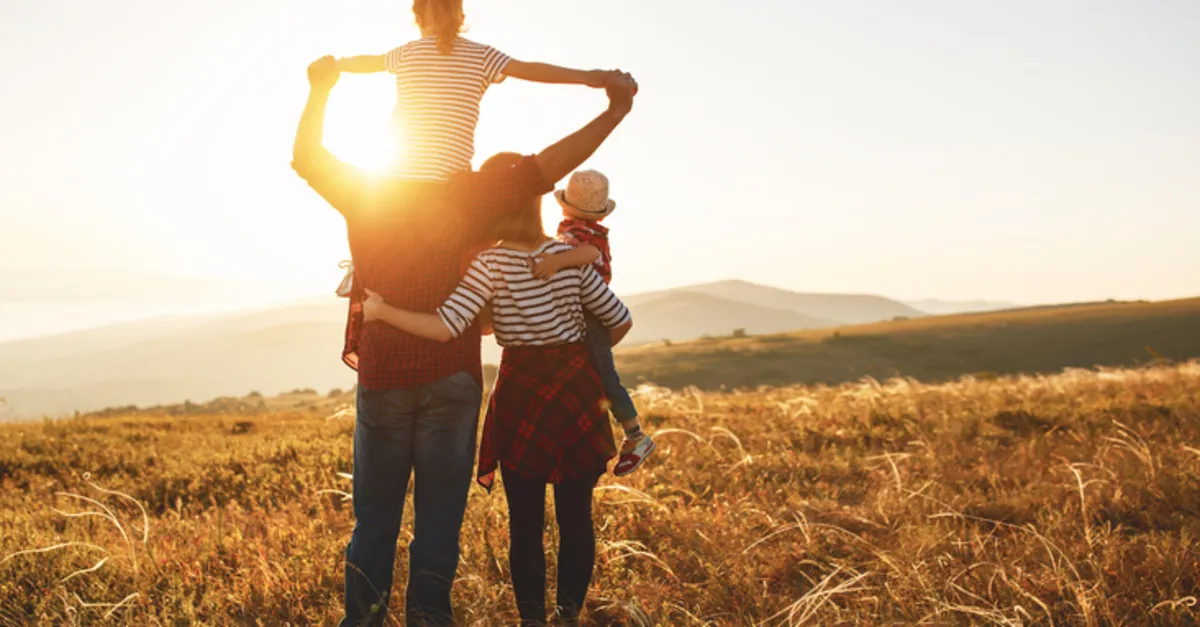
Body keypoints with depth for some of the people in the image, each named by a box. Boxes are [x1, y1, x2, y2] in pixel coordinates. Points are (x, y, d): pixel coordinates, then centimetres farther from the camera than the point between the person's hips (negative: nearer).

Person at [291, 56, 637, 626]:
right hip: (450, 376, -2)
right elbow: (545, 168, -11)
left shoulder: (364, 194, 3)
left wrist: (320, 91, 28)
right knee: (438, 515, 6)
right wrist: (615, 112, -10)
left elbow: (306, 158, 19)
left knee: (374, 517, 10)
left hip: (382, 376, 2)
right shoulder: (468, 195, -5)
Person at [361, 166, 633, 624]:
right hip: (578, 390, 3)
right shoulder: (570, 256, 1)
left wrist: (381, 311, -12)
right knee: (576, 516, 10)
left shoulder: (489, 264, -10)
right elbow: (619, 320, 5)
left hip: (522, 395, -2)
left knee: (525, 522, 8)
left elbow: (447, 328, -22)